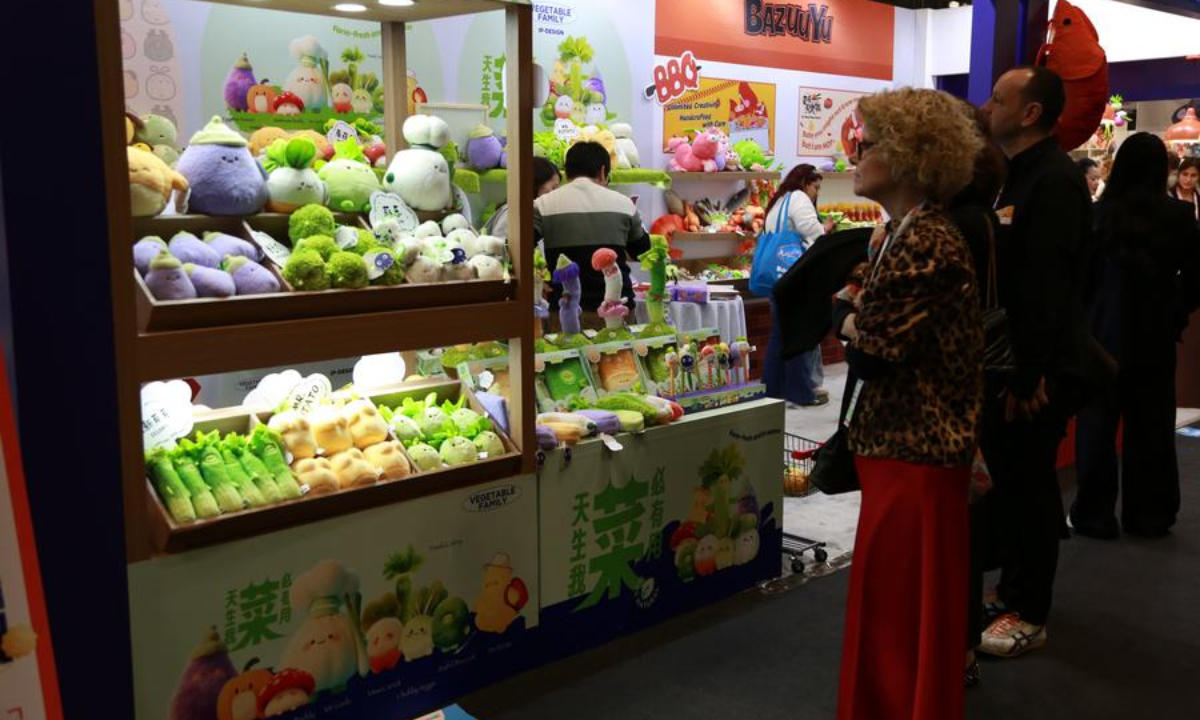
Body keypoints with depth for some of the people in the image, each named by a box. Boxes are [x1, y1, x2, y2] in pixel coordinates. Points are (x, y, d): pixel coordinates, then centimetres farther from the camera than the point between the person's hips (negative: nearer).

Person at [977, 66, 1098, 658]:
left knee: (1030, 484, 0)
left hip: (1039, 369, -9)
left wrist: (1027, 378, -24)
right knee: (1009, 477, 17)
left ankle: (1029, 615, 13)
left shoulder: (1055, 181, -17)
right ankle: (1011, 590, 31)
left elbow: (1045, 289, -24)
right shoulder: (1016, 175, 14)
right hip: (1006, 362, 9)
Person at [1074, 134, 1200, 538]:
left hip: (1105, 331, -2)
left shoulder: (1098, 213, -11)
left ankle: (1095, 515, 12)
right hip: (1156, 334, 2)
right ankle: (1150, 515, 21)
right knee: (1151, 426, 12)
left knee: (1098, 424, 7)